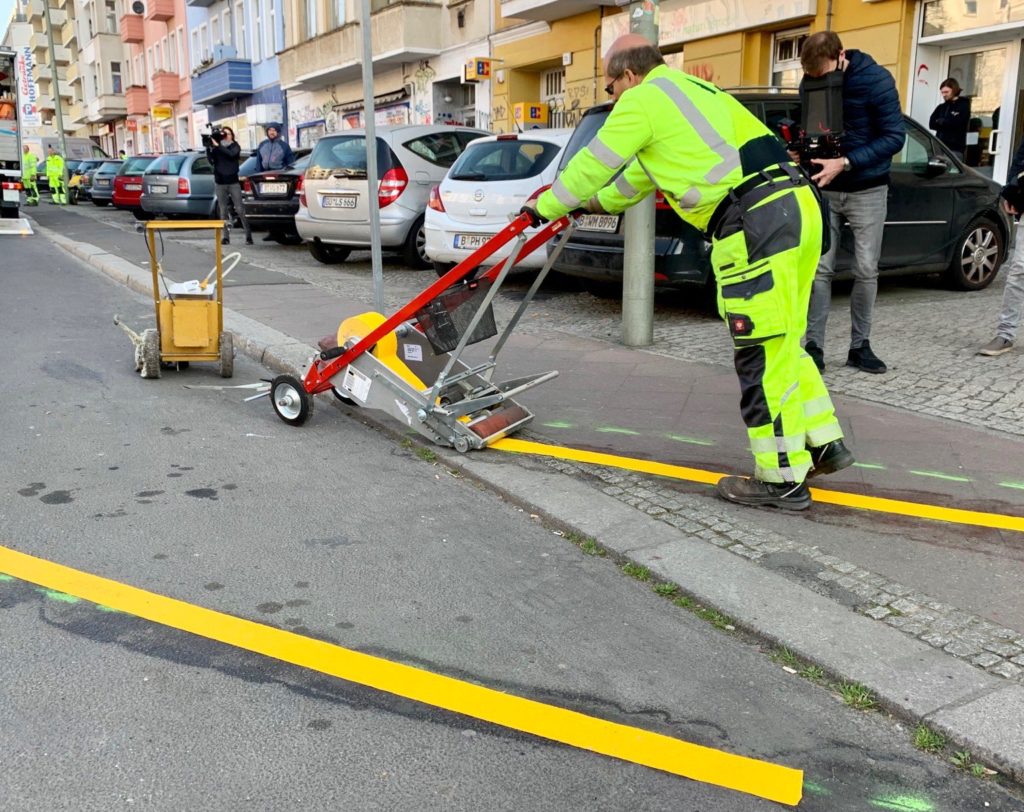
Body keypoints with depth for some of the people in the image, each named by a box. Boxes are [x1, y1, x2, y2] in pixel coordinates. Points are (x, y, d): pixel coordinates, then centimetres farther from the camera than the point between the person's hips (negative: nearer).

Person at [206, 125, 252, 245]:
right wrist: (208, 147, -19)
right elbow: (211, 160, -6)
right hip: (220, 183, 2)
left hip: (233, 182, -2)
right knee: (223, 211, 3)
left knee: (240, 209, -8)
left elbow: (231, 154, -18)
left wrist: (217, 146, -22)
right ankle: (226, 236, 6)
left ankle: (248, 235, -5)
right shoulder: (215, 148, 7)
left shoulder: (235, 146, 3)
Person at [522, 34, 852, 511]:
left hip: (756, 222, -10)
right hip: (797, 204, 10)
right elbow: (643, 170, 41)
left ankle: (783, 479, 5)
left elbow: (592, 165, 8)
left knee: (762, 355, -3)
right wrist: (600, 202, 52)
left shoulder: (643, 100, 2)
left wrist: (545, 207, 22)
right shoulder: (687, 89, 30)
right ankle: (823, 442, 24)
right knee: (780, 345, 18)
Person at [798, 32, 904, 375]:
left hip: (867, 191, -2)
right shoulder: (809, 84, -2)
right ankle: (814, 346, 1)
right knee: (820, 268, -4)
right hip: (824, 189, 2)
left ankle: (860, 346, 12)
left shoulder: (876, 80, -13)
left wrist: (845, 163, -25)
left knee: (866, 270, 1)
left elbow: (895, 137, -15)